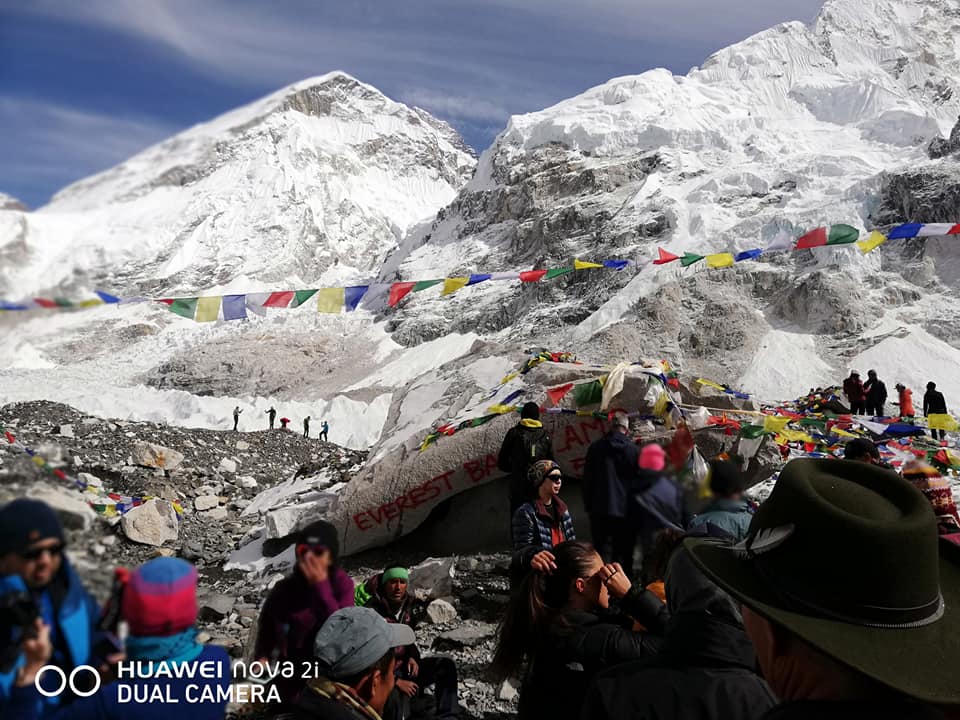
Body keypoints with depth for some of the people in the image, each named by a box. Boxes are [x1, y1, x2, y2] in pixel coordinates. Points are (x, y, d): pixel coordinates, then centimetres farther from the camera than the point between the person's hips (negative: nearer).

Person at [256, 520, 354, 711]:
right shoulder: (284, 589, -8)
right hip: (289, 685, 3)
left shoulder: (342, 584, -15)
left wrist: (321, 586, -34)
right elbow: (266, 627, 7)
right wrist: (262, 656, -10)